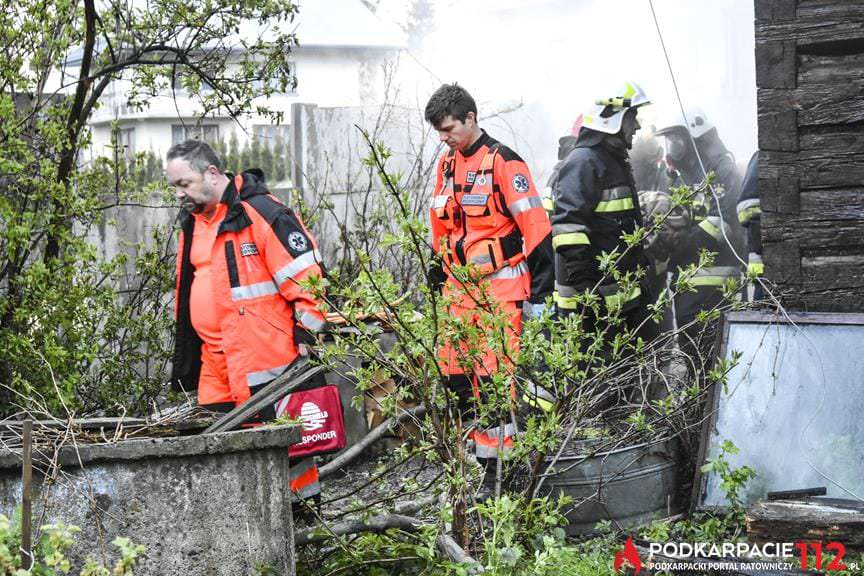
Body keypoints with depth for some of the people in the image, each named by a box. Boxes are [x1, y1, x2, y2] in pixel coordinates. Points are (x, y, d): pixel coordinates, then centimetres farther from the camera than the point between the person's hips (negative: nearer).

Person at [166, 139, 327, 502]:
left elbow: (305, 279, -13)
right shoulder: (193, 224, 17)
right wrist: (184, 363, 25)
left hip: (266, 364, -8)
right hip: (215, 365, 8)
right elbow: (187, 296, 27)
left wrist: (308, 339, -15)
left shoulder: (261, 212, -11)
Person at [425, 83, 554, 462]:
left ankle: (498, 449, -2)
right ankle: (468, 442, 14)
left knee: (494, 371, -9)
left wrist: (539, 292, -13)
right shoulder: (447, 165, 14)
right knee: (453, 370, 4)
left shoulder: (502, 162, -10)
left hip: (501, 285, -7)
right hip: (459, 286, 7)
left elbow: (535, 228, -12)